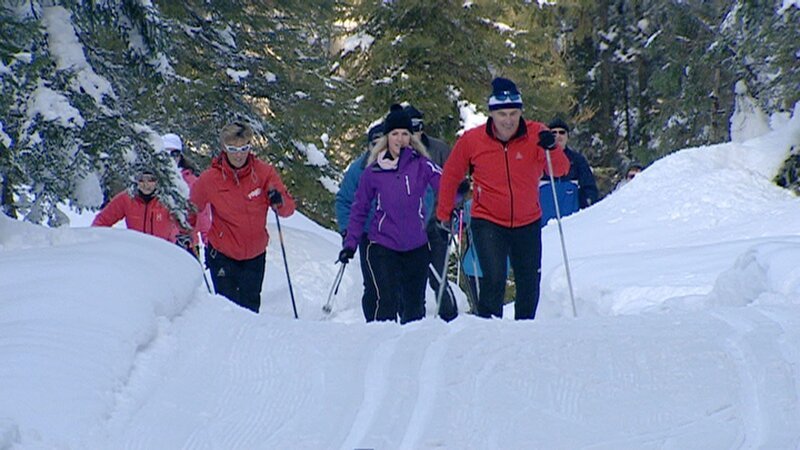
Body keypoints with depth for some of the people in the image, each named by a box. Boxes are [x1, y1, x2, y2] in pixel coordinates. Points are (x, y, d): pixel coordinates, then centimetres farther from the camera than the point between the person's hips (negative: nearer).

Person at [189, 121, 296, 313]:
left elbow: (288, 209, -6)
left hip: (255, 256, 2)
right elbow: (192, 210, 7)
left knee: (250, 308, 7)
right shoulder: (209, 179, -10)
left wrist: (279, 202, -26)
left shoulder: (264, 173, -8)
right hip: (222, 255, -2)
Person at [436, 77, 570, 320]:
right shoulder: (471, 140, -10)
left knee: (529, 285, 13)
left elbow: (561, 170, -18)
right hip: (488, 223, -2)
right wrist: (444, 214, 7)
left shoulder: (536, 134, -10)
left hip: (528, 224, 2)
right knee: (494, 279, -21)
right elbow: (451, 175, 4)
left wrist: (552, 149, -38)